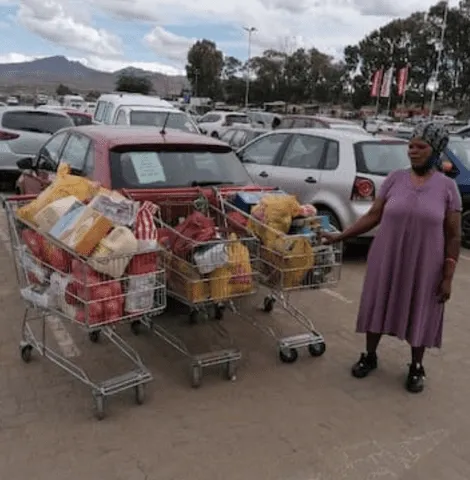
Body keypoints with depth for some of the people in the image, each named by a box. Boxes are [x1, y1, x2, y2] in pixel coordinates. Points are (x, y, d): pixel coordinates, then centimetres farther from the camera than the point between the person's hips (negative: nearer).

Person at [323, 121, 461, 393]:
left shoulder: (447, 187, -5)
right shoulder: (395, 180, -1)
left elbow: (453, 237, -3)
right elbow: (373, 216, 3)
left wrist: (448, 276, -7)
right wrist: (341, 236, -3)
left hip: (424, 267, -2)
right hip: (386, 261, 2)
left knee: (420, 314, 10)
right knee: (378, 306, 12)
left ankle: (417, 367, 31)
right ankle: (370, 356, 33)